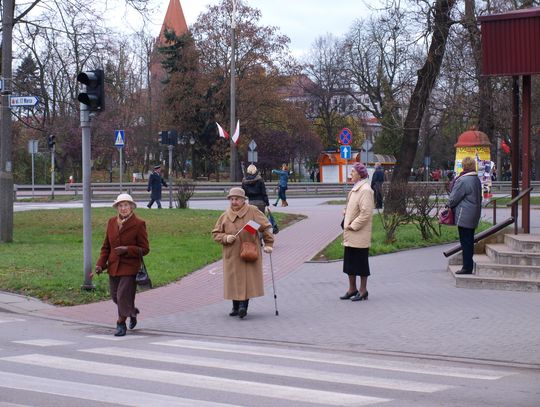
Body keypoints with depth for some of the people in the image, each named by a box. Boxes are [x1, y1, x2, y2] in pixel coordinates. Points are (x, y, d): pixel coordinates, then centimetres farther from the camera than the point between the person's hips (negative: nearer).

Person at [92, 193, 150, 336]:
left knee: (123, 296, -9)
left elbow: (144, 249, -6)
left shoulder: (139, 224, -9)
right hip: (113, 267, 6)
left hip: (130, 267, -6)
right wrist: (100, 264, 1)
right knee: (115, 296, 14)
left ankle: (121, 324, 7)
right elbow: (106, 246, 13)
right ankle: (132, 312, 39)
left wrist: (127, 249, -20)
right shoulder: (111, 222, 7)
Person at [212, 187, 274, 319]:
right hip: (232, 255, 3)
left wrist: (268, 244, -6)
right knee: (234, 280, 4)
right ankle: (236, 307, 15)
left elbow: (266, 227, 1)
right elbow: (215, 233, 11)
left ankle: (243, 305, -10)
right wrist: (225, 238, -9)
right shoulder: (225, 216, 7)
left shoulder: (252, 211, -1)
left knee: (248, 279, -8)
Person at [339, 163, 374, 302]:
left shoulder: (365, 190, -16)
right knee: (349, 261, 13)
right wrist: (346, 224, 11)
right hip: (350, 234, 9)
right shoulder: (355, 188, 14)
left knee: (361, 262, 1)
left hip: (360, 234, -9)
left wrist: (353, 225, -18)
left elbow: (366, 212, -22)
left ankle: (363, 290, 10)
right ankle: (352, 289, 23)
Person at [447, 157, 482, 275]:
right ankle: (469, 266, 19)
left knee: (465, 242, -4)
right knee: (470, 241, 14)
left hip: (464, 216, -9)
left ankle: (467, 267, -1)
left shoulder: (463, 180, -19)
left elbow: (454, 198, -14)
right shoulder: (477, 180, 11)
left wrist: (449, 205, 8)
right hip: (474, 215, 9)